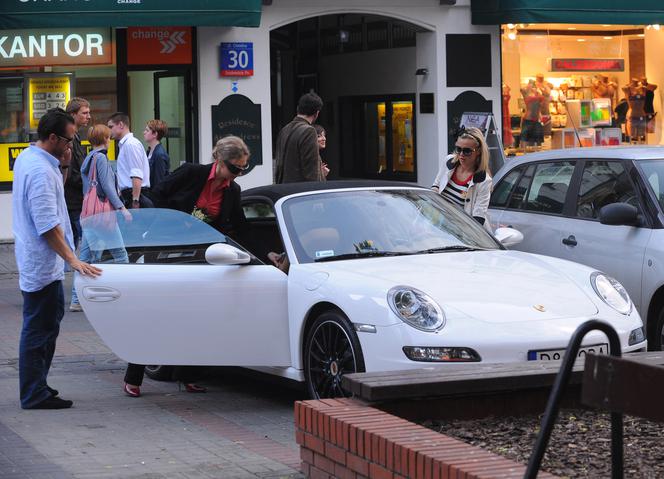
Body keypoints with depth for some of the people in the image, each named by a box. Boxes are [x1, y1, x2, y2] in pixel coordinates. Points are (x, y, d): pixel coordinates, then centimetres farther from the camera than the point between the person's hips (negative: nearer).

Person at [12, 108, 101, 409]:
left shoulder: (27, 157, 9)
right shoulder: (41, 172, -23)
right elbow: (49, 226, -27)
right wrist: (72, 260, -26)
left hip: (33, 258, 11)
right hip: (42, 262, -11)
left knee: (50, 320, 18)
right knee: (39, 329, -4)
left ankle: (36, 386, 25)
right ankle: (35, 395, 2)